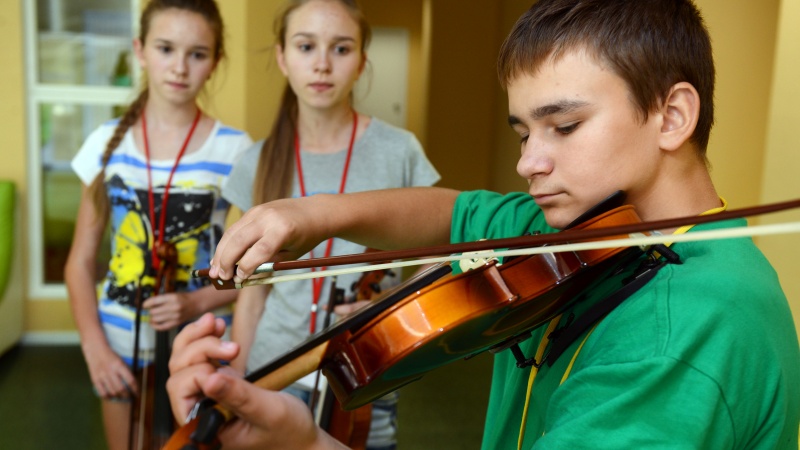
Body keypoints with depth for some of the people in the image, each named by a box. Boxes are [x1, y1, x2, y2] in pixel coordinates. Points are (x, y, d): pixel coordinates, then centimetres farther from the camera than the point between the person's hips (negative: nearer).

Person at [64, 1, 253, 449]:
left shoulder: (236, 150, -10)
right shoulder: (107, 143, -3)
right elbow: (81, 262, 2)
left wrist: (198, 301, -20)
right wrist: (94, 345, -7)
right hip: (121, 346, 2)